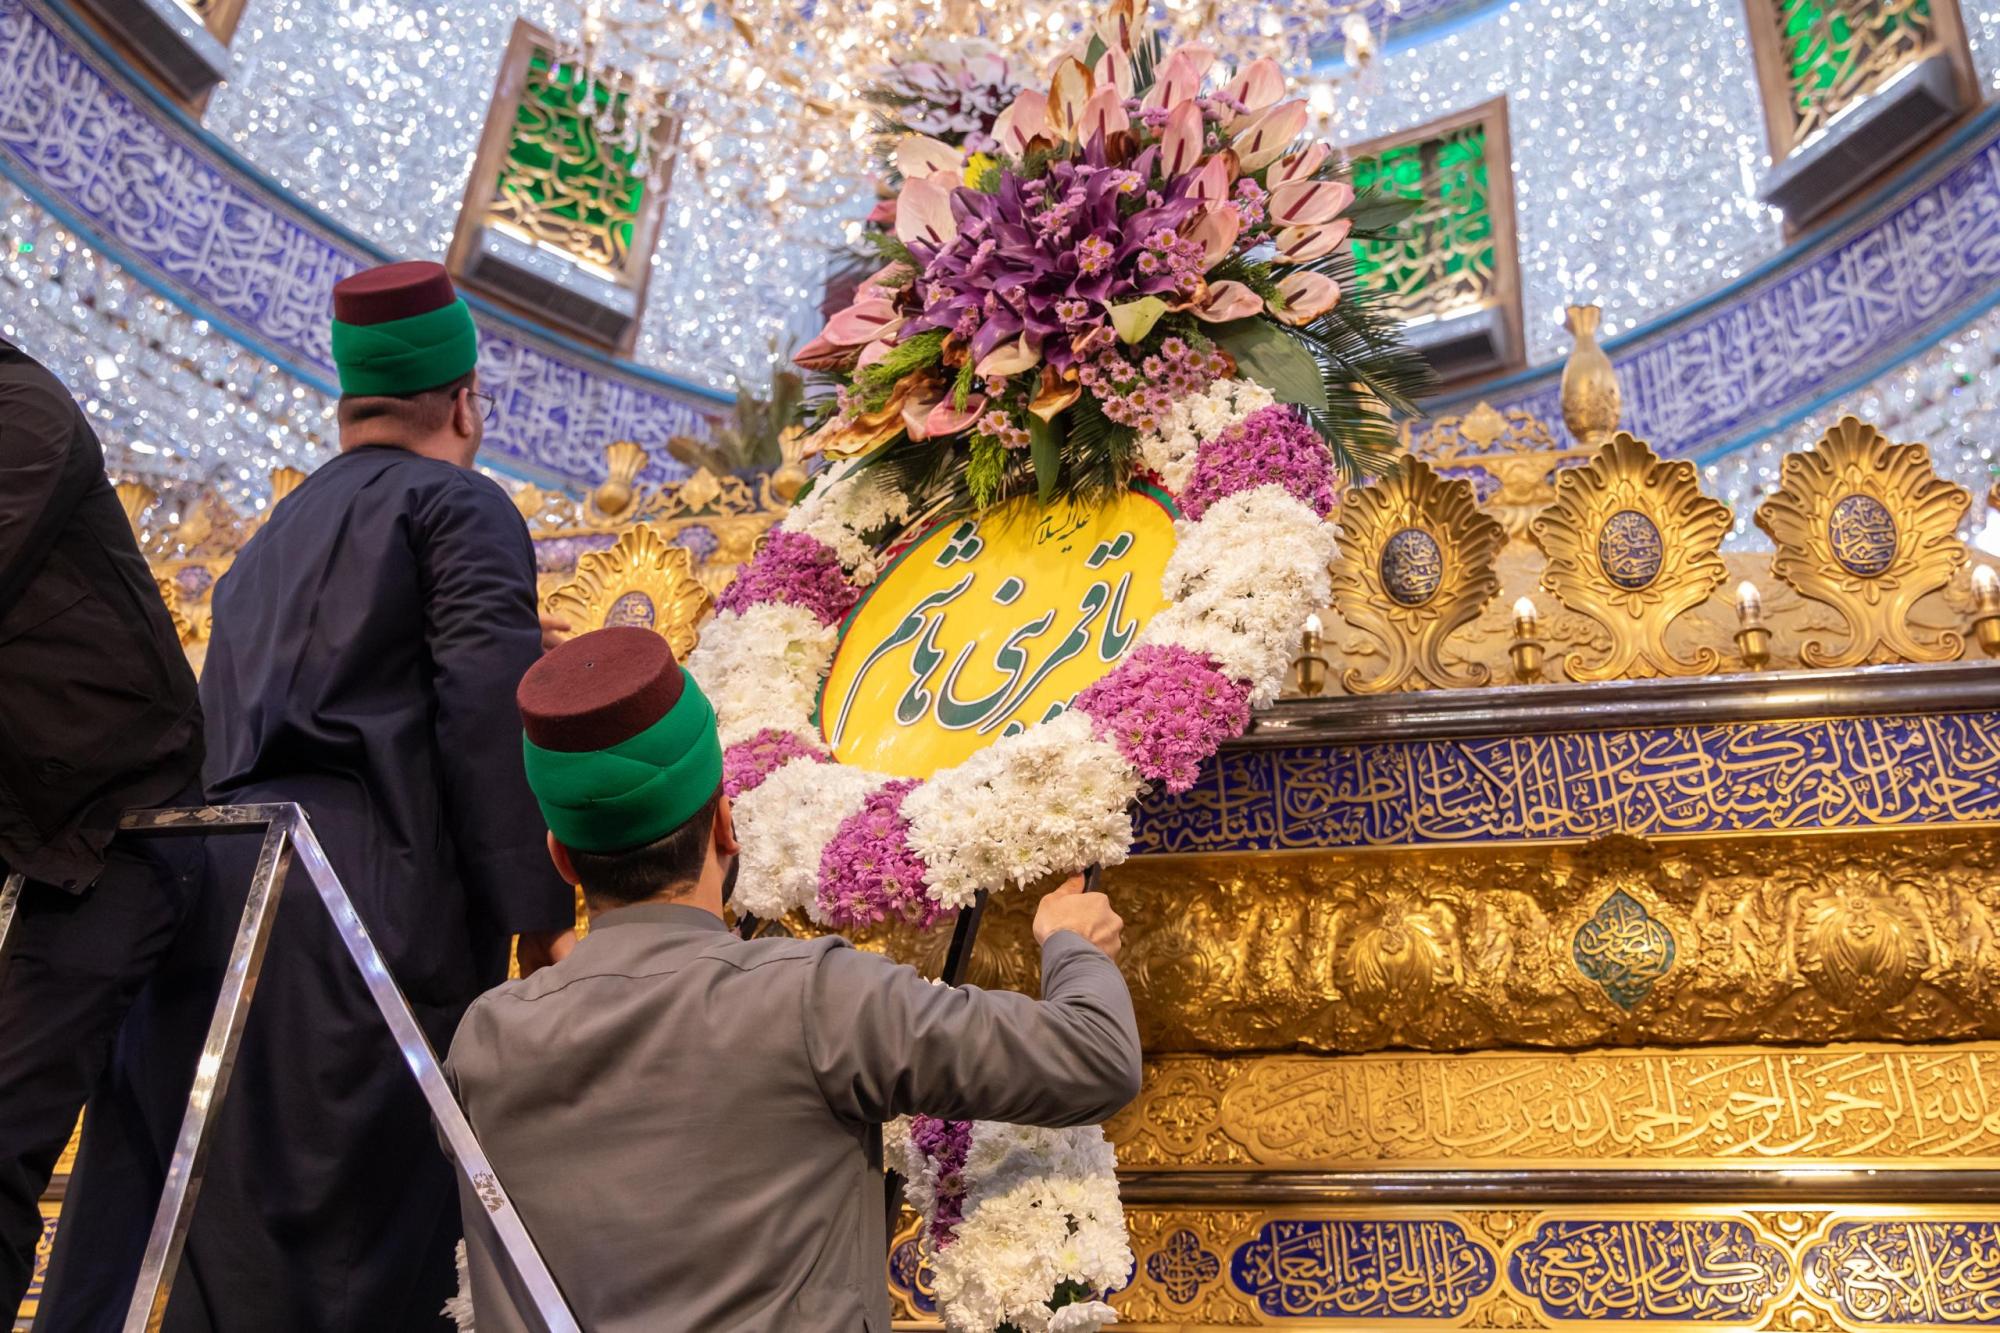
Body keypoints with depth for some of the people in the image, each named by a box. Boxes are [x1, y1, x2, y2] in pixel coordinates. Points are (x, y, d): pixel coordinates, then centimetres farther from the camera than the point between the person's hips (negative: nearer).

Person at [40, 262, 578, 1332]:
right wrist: (542, 910, -13)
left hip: (205, 884, 7)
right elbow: (491, 702, -12)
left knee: (157, 1234, 10)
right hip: (362, 893, -7)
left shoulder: (271, 542, 26)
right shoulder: (459, 506, 3)